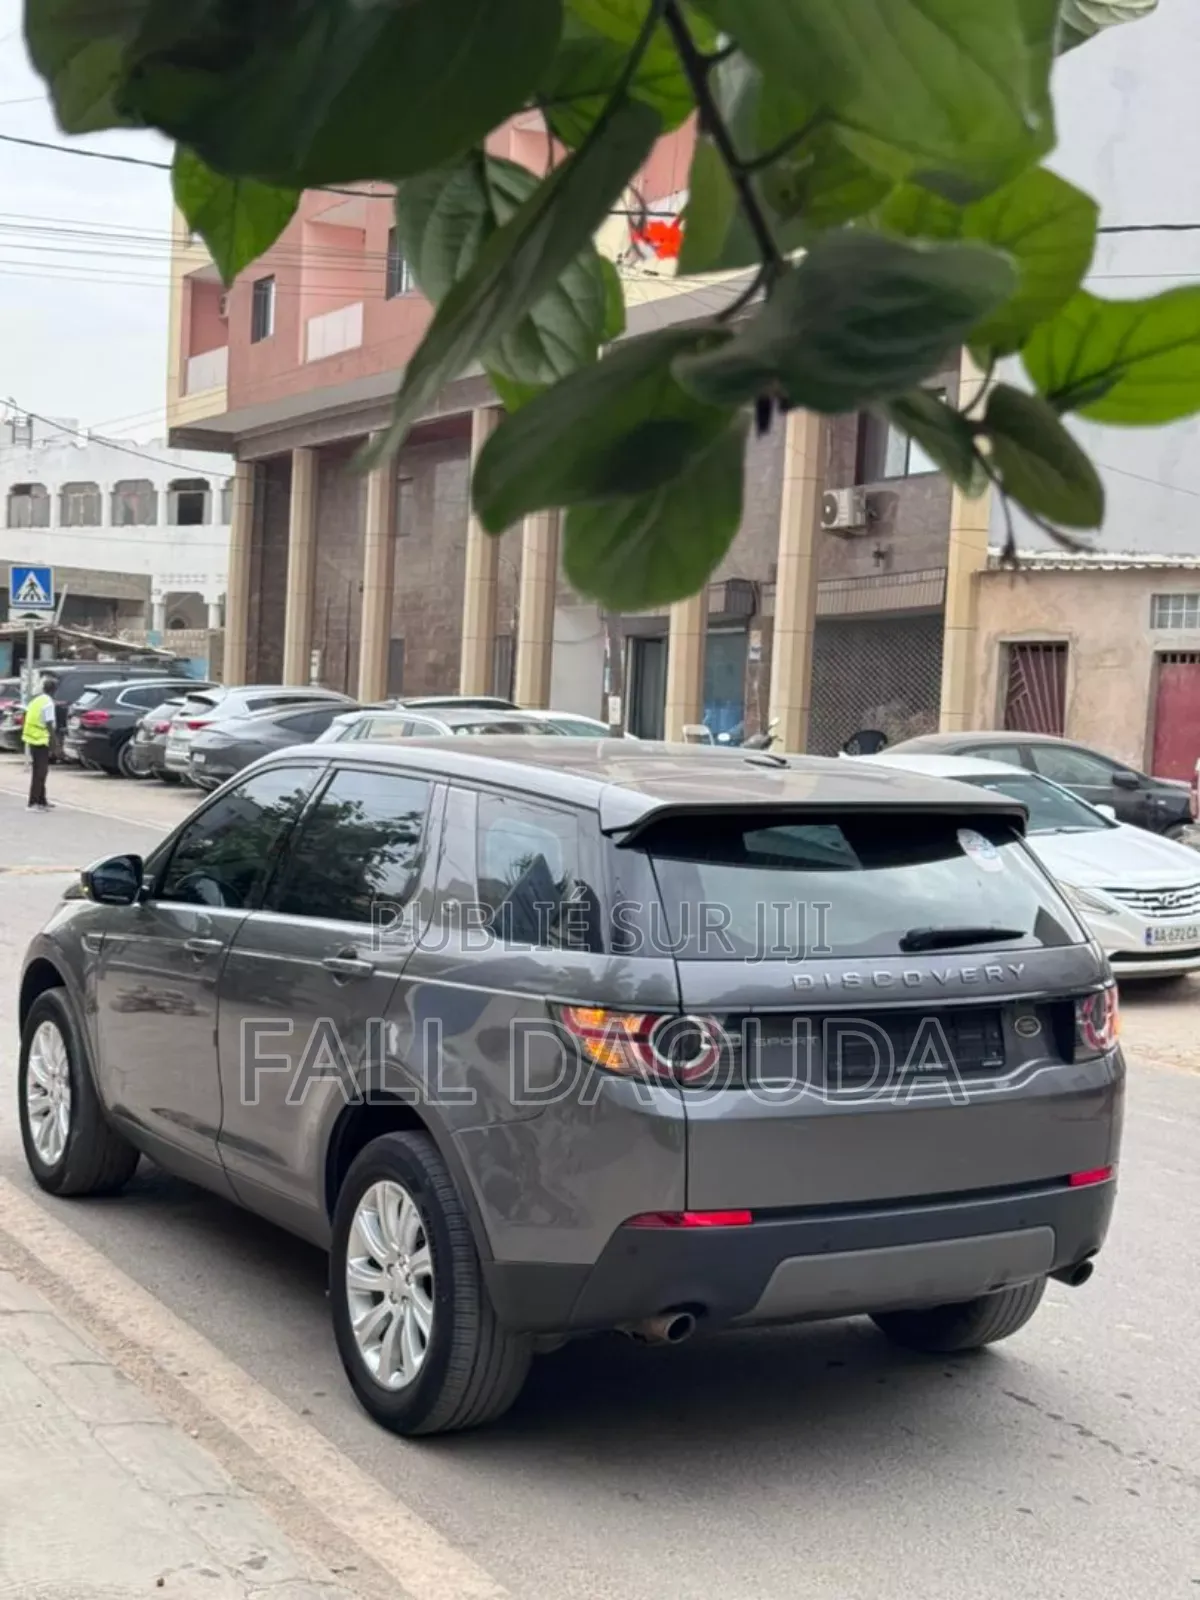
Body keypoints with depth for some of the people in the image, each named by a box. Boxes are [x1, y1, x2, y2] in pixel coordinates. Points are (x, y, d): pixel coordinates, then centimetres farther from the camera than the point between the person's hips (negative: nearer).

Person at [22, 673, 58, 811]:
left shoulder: (37, 700, 14)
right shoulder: (48, 703, -13)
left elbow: (32, 719, 16)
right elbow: (49, 724, -18)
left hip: (33, 739, 9)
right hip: (41, 739, -9)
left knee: (40, 771, 16)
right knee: (40, 772, -6)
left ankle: (41, 801, 23)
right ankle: (34, 803, -8)